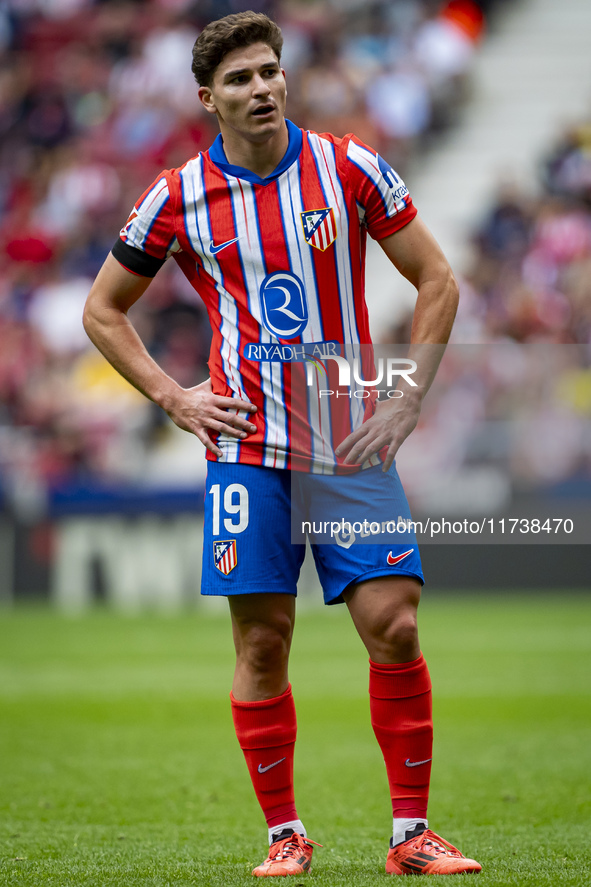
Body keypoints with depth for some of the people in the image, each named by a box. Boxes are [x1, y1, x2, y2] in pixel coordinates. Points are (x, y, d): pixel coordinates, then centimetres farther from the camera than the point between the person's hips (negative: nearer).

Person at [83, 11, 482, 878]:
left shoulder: (349, 167, 0)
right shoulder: (180, 197, 1)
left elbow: (436, 281, 7)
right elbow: (103, 309, 13)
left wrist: (408, 397, -1)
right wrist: (174, 398, 2)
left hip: (353, 442, 0)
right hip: (248, 445, 0)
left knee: (394, 628, -7)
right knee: (262, 641, -1)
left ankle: (412, 832, 1)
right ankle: (284, 832, 11)